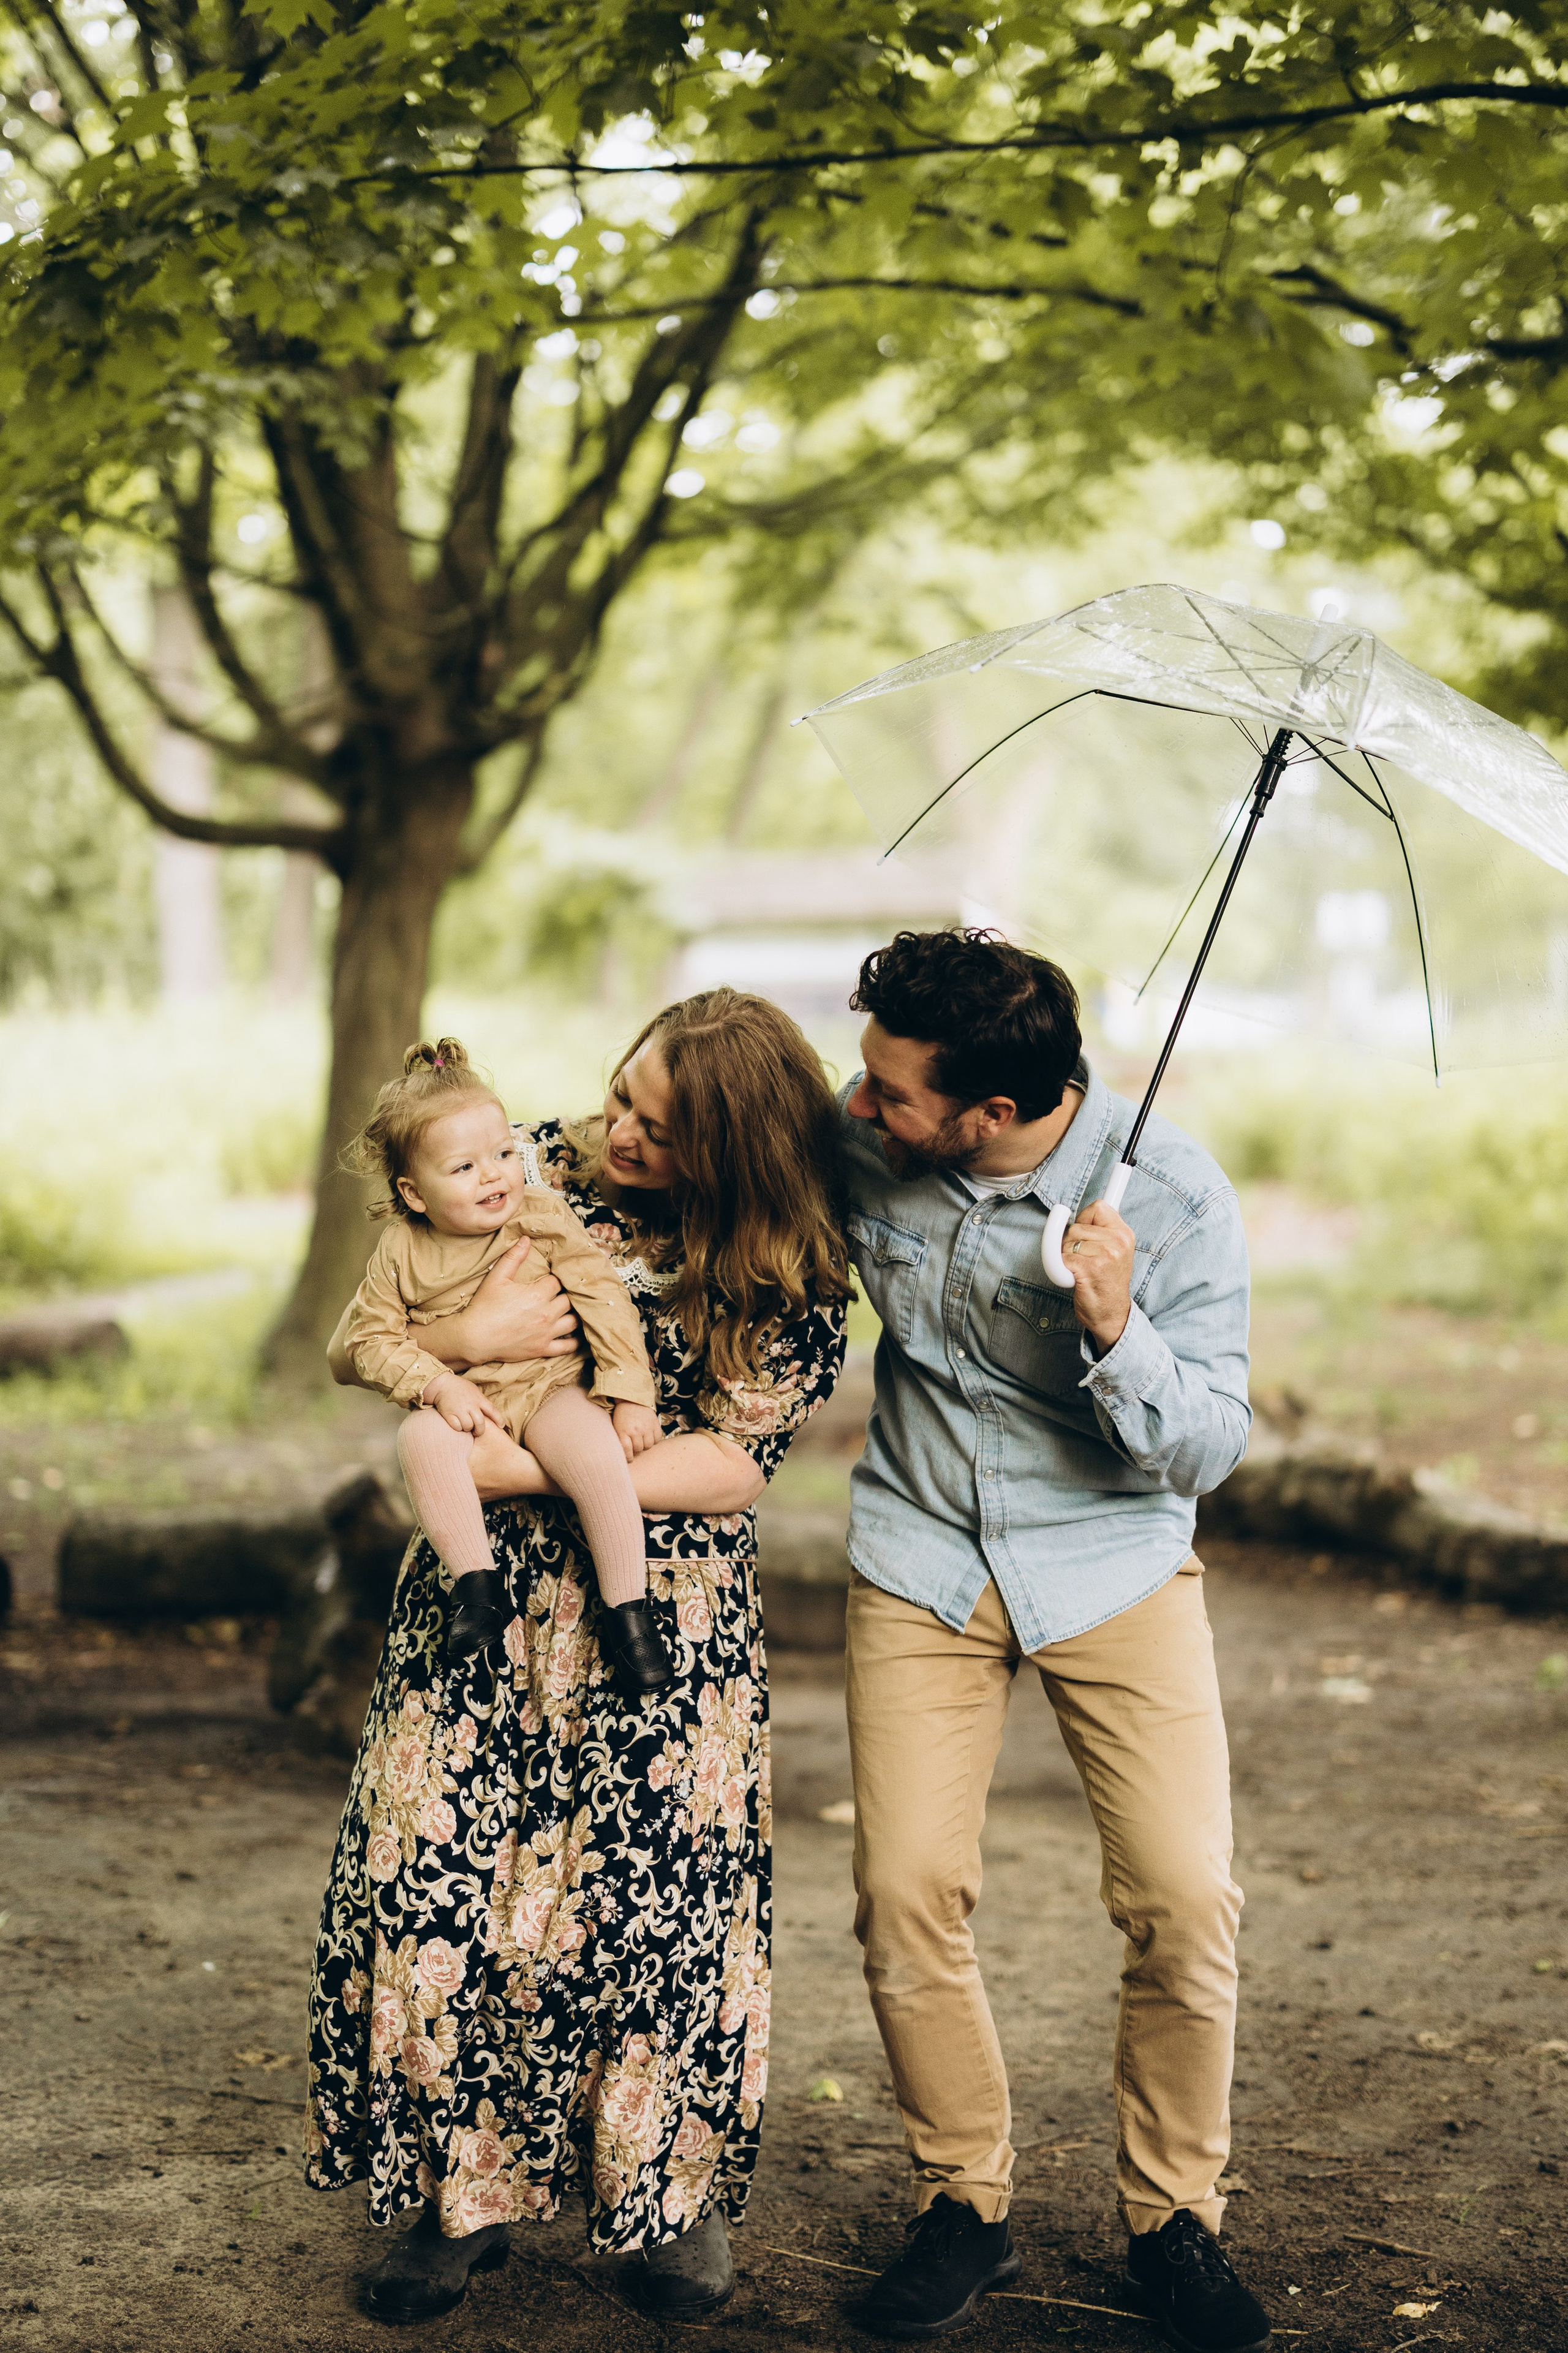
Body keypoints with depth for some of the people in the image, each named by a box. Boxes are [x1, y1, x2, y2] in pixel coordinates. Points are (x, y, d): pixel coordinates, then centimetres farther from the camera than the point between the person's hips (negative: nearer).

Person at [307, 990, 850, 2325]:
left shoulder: (793, 1278, -4)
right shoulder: (540, 1174, 2)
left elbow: (734, 1463, -12)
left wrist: (534, 1468, -19)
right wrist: (463, 1341, -17)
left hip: (670, 1613, -2)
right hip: (484, 1591, 2)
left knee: (659, 1889, 0)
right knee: (439, 1871, -2)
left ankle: (676, 2191, 22)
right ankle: (469, 2190, 15)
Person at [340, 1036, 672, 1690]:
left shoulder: (544, 1217, -5)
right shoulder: (403, 1251, -4)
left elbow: (605, 1300, -5)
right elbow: (370, 1339, -1)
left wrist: (632, 1394, -12)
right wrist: (438, 1385, -16)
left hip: (551, 1390, -1)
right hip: (462, 1403, 1)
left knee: (596, 1450, -30)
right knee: (421, 1442, -32)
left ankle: (627, 1608, -16)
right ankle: (475, 1580, -19)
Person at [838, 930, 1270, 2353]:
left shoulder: (1177, 1200, -20)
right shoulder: (861, 1147, -11)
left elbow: (1206, 1451, -15)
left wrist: (1113, 1330, -33)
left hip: (1114, 1556, -2)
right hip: (923, 1554, 2)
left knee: (1185, 1900, -9)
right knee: (905, 1891, -7)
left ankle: (1173, 2217, 14)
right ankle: (966, 2203, 15)